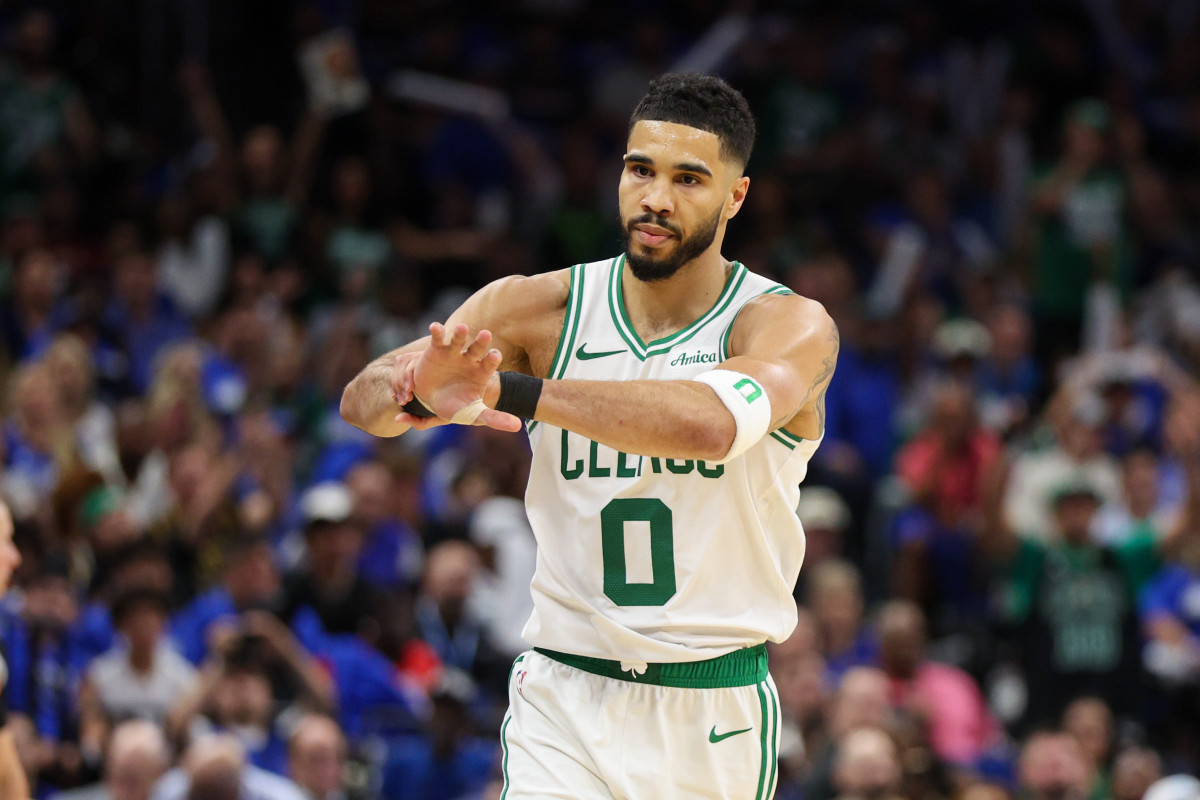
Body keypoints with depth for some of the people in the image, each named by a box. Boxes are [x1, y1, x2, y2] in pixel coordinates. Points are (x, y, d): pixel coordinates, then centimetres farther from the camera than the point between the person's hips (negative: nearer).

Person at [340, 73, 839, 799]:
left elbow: (712, 422, -33)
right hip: (565, 708, 0)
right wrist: (416, 386, -38)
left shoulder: (794, 326, -10)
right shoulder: (542, 309, -2)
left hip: (720, 716, 0)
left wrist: (508, 390, -41)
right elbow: (362, 398, -12)